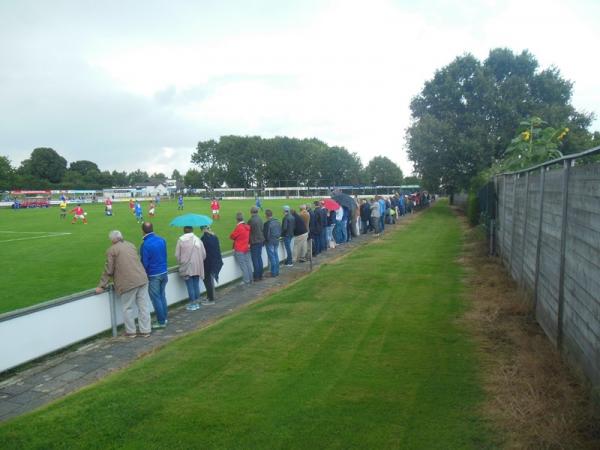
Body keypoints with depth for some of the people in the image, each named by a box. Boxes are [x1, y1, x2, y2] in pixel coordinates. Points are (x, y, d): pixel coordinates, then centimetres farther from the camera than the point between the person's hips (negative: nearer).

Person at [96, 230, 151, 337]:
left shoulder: (111, 250, -3)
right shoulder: (131, 245, 15)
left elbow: (108, 270, -3)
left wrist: (101, 286, 5)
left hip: (128, 283, -6)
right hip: (142, 279, 6)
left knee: (128, 308, 9)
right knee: (144, 306, 10)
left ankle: (130, 332, 19)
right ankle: (145, 330, 17)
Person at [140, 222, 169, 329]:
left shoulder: (145, 244, -19)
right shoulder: (162, 240, 0)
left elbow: (144, 263, -14)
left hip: (153, 276, -6)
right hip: (164, 273, 6)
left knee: (156, 299, 4)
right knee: (162, 296, 18)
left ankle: (161, 322, 11)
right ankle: (165, 318, 26)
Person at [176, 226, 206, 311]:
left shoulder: (181, 240, -7)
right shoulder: (197, 239, -2)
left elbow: (177, 255, -3)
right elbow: (204, 254, 2)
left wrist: (180, 263, 15)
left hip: (186, 267, -3)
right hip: (197, 267, 3)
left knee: (190, 286, 4)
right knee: (196, 285, 12)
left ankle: (192, 304, 9)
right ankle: (197, 303, 20)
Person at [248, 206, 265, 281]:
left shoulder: (251, 220, -18)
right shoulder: (260, 219, 4)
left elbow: (249, 231, -13)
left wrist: (249, 242, -3)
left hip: (254, 242, -7)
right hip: (261, 240, 7)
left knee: (255, 260, 0)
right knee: (259, 258, 15)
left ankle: (256, 276, 4)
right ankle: (260, 275, 22)